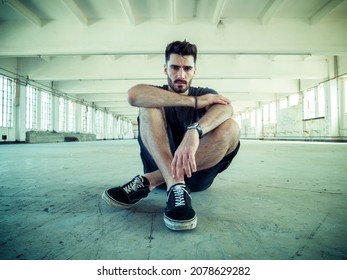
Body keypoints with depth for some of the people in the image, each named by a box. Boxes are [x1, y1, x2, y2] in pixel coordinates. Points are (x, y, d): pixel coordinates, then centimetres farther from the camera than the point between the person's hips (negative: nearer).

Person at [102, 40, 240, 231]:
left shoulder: (205, 94, 6)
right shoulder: (157, 95, 4)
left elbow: (226, 108, -20)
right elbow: (133, 95, -23)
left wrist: (194, 131, -42)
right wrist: (195, 102, -24)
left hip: (196, 171, 1)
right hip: (160, 164, 0)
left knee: (231, 127, -23)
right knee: (149, 105, -16)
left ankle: (147, 181, -26)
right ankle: (175, 186, -35)